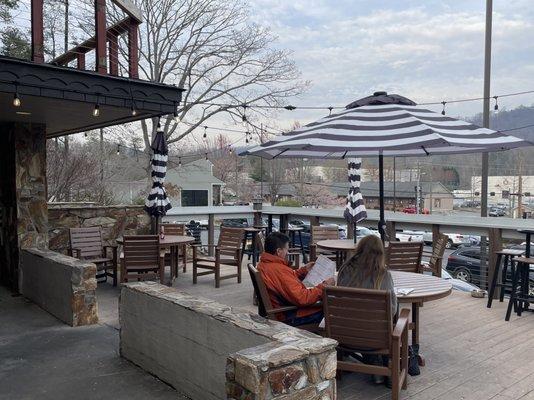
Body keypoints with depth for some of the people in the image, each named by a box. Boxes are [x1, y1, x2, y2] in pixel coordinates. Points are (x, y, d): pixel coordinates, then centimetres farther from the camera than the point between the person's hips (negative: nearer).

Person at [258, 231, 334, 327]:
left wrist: (304, 270, 8)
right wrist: (324, 286, -18)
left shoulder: (264, 264, 2)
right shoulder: (279, 270, -30)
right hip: (290, 318, -10)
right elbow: (302, 298, -29)